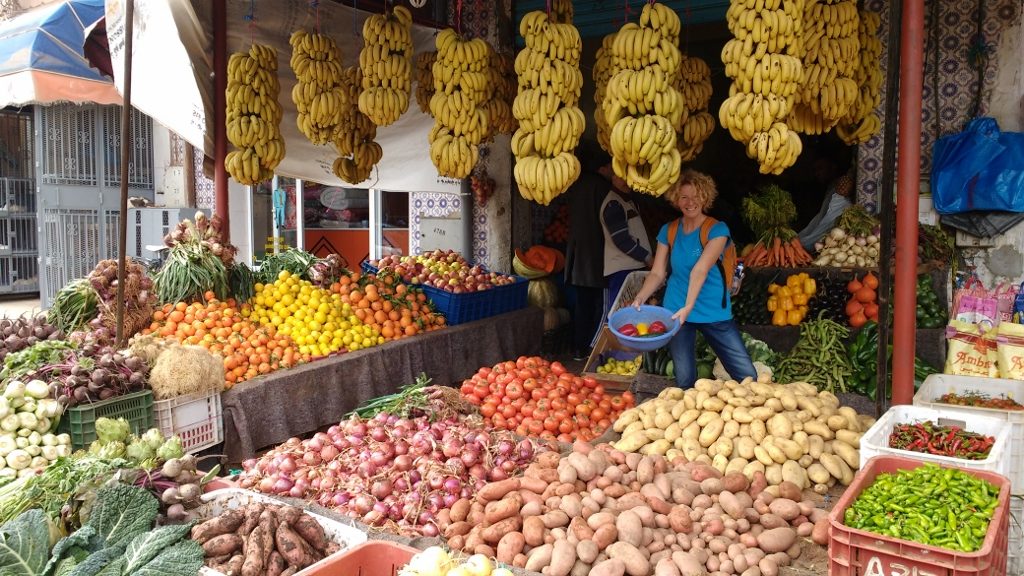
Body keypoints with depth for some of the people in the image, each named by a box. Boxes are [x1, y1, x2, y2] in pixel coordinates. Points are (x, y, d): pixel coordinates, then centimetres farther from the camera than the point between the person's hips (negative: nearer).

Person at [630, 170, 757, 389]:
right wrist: (640, 299, -15)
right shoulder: (668, 231, 5)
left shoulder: (717, 230, -6)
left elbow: (700, 270, -20)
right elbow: (657, 273, 2)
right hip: (676, 311, 2)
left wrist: (689, 307, -30)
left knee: (748, 377, -4)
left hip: (715, 313, -2)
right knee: (684, 380, 8)